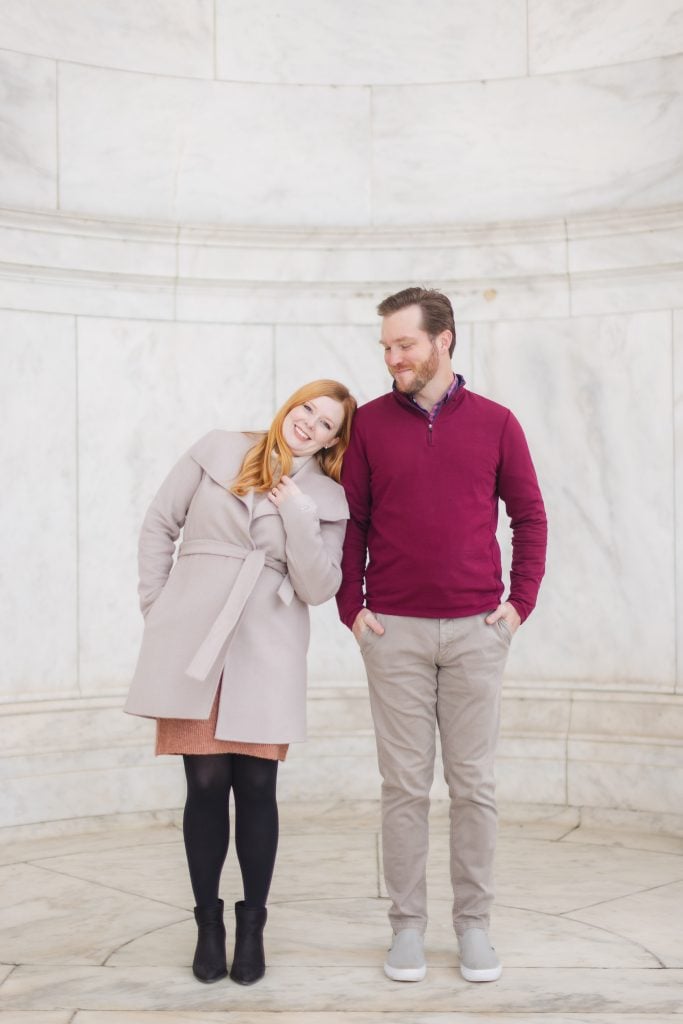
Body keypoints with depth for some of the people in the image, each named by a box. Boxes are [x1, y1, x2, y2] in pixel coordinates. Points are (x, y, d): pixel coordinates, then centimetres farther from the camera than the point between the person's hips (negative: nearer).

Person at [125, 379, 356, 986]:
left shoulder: (327, 499, 9)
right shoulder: (217, 452, 7)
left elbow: (320, 588, 0)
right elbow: (160, 525, 10)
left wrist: (297, 516, -10)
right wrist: (157, 608, 7)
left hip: (267, 654, 1)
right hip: (194, 645, 0)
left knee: (256, 786, -1)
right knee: (207, 783, 0)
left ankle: (252, 927, 16)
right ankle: (209, 924, 16)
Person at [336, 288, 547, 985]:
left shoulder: (495, 423, 4)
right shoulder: (370, 423, 4)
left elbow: (529, 516, 9)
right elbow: (351, 521, 7)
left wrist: (521, 602, 1)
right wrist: (350, 607, 1)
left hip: (475, 631, 0)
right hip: (393, 632, 0)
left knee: (473, 783, 5)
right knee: (404, 783, 4)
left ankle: (473, 924, 17)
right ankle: (407, 925, 14)